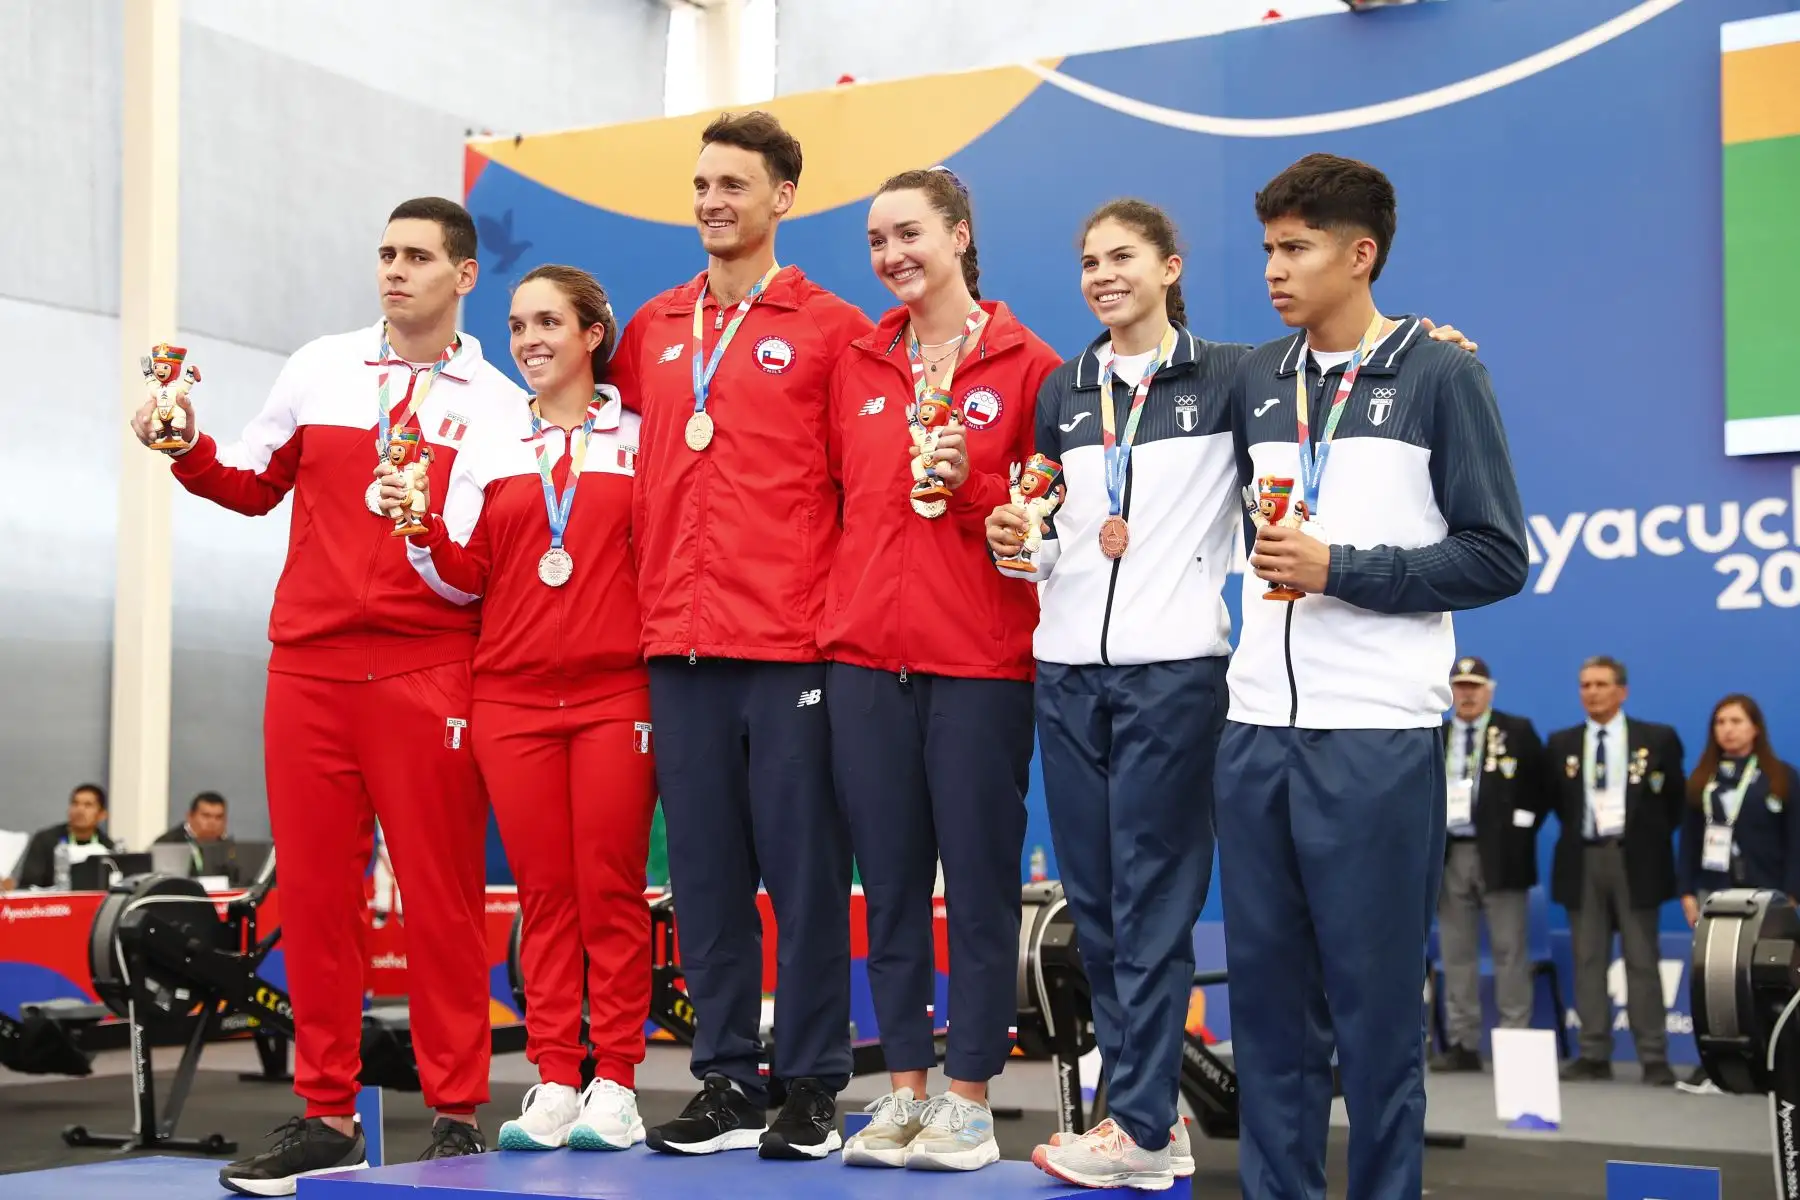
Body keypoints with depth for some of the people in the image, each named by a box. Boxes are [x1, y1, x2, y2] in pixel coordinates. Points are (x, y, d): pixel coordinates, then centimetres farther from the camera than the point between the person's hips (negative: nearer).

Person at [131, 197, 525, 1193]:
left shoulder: (499, 405, 6)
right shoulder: (319, 369, 13)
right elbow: (254, 484, 20)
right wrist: (189, 452, 2)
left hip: (429, 676, -3)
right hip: (307, 664, 3)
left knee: (442, 895, -2)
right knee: (313, 893, 4)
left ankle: (456, 1117, 6)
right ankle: (326, 1115, 13)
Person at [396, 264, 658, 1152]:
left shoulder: (642, 436, 5)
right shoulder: (488, 446, 13)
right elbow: (463, 580, 8)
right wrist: (419, 528, -8)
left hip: (616, 694, -2)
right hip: (512, 697, 3)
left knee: (611, 888, -1)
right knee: (543, 893, 3)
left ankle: (614, 1082, 4)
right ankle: (553, 1084, 7)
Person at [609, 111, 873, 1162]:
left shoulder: (832, 329, 0)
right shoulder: (652, 330, 14)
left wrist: (848, 606, -4)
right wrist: (649, 591, 13)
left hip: (793, 643, -5)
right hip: (679, 642, 5)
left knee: (804, 869, 0)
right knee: (705, 872, 8)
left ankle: (812, 1090, 9)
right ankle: (727, 1085, 17)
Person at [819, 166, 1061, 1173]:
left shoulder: (1028, 365, 0)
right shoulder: (857, 366, 13)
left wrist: (973, 485, -15)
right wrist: (834, 601, 7)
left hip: (981, 661, -4)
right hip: (866, 655, 4)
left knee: (980, 880, 1)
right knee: (890, 882, 8)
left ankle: (970, 1099, 10)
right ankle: (905, 1089, 17)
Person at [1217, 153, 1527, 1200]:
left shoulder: (1441, 375, -1)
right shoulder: (1256, 381, 13)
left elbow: (1497, 558, -6)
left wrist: (1339, 571, -12)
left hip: (1379, 735, -5)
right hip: (1259, 730, 5)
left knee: (1375, 996, 0)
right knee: (1267, 985, 8)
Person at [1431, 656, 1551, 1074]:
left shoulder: (1517, 732, 3)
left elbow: (1541, 787, 1)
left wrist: (1521, 834, -6)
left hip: (1499, 855, -4)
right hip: (1448, 855, 4)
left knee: (1509, 952, -2)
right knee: (1456, 953, 5)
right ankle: (1462, 1043, 9)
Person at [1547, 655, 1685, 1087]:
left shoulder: (1658, 739, 1)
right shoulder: (1561, 744, 8)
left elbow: (1677, 798, 6)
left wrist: (1656, 839, 3)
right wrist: (1574, 830, 8)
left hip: (1635, 859, -3)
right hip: (1582, 858, 3)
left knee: (1642, 961, -1)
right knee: (1588, 961, 4)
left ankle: (1654, 1058, 2)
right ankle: (1594, 1055, 8)